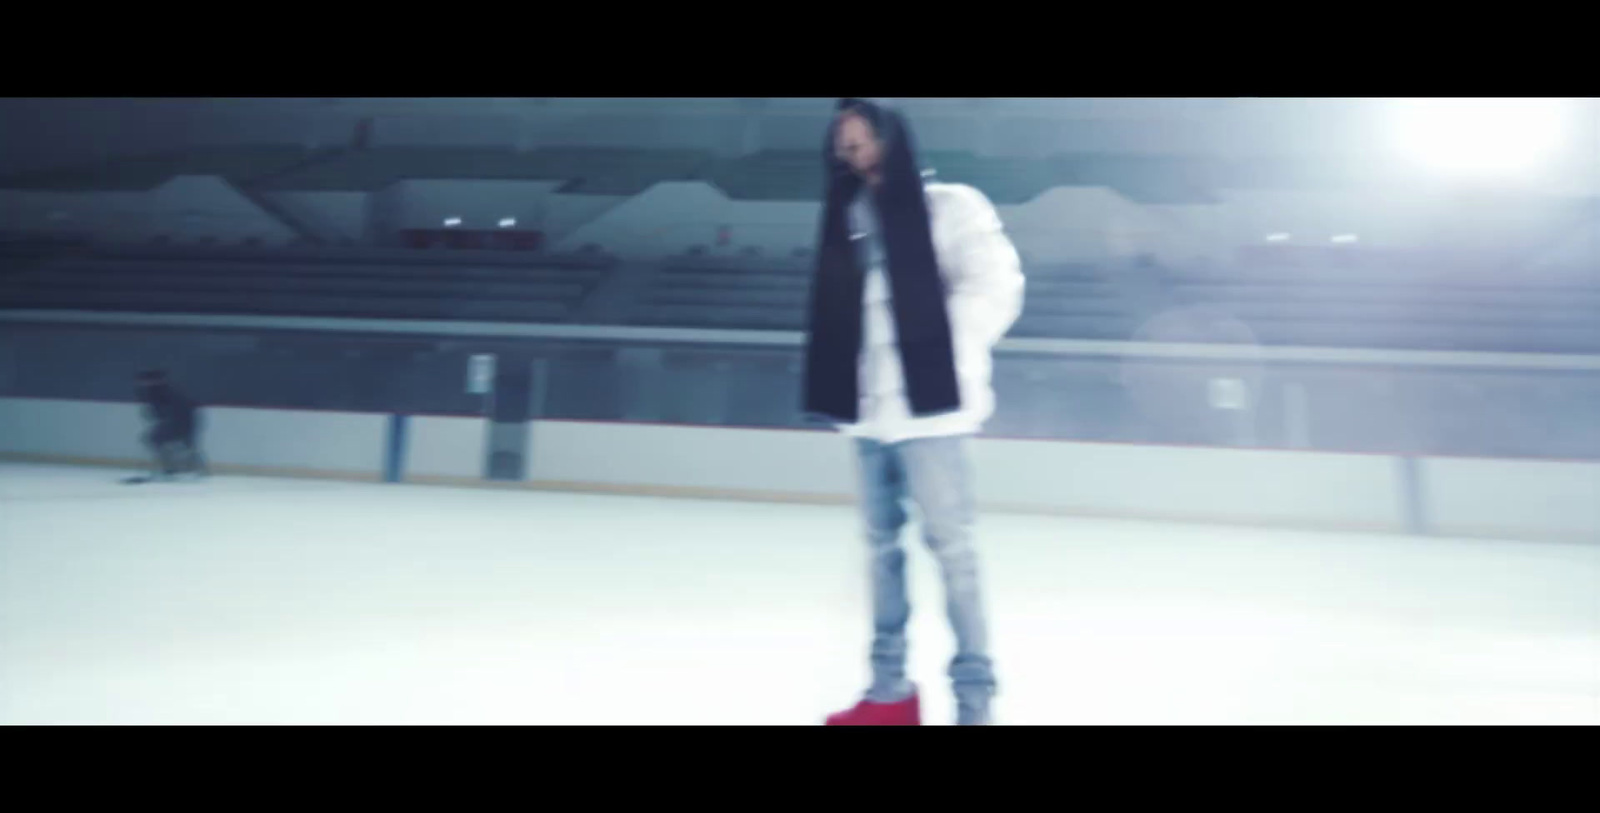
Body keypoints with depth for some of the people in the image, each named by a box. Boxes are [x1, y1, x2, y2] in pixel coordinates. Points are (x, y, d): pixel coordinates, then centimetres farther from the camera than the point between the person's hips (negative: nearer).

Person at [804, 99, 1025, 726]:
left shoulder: (950, 207, -2)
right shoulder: (849, 219, 13)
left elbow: (995, 282, -8)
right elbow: (834, 311, 13)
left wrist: (946, 357, -9)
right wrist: (836, 388, 4)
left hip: (927, 409, -6)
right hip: (871, 412, 6)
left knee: (950, 546, -2)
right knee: (882, 544, 12)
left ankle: (974, 701, 11)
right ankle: (890, 691, 26)